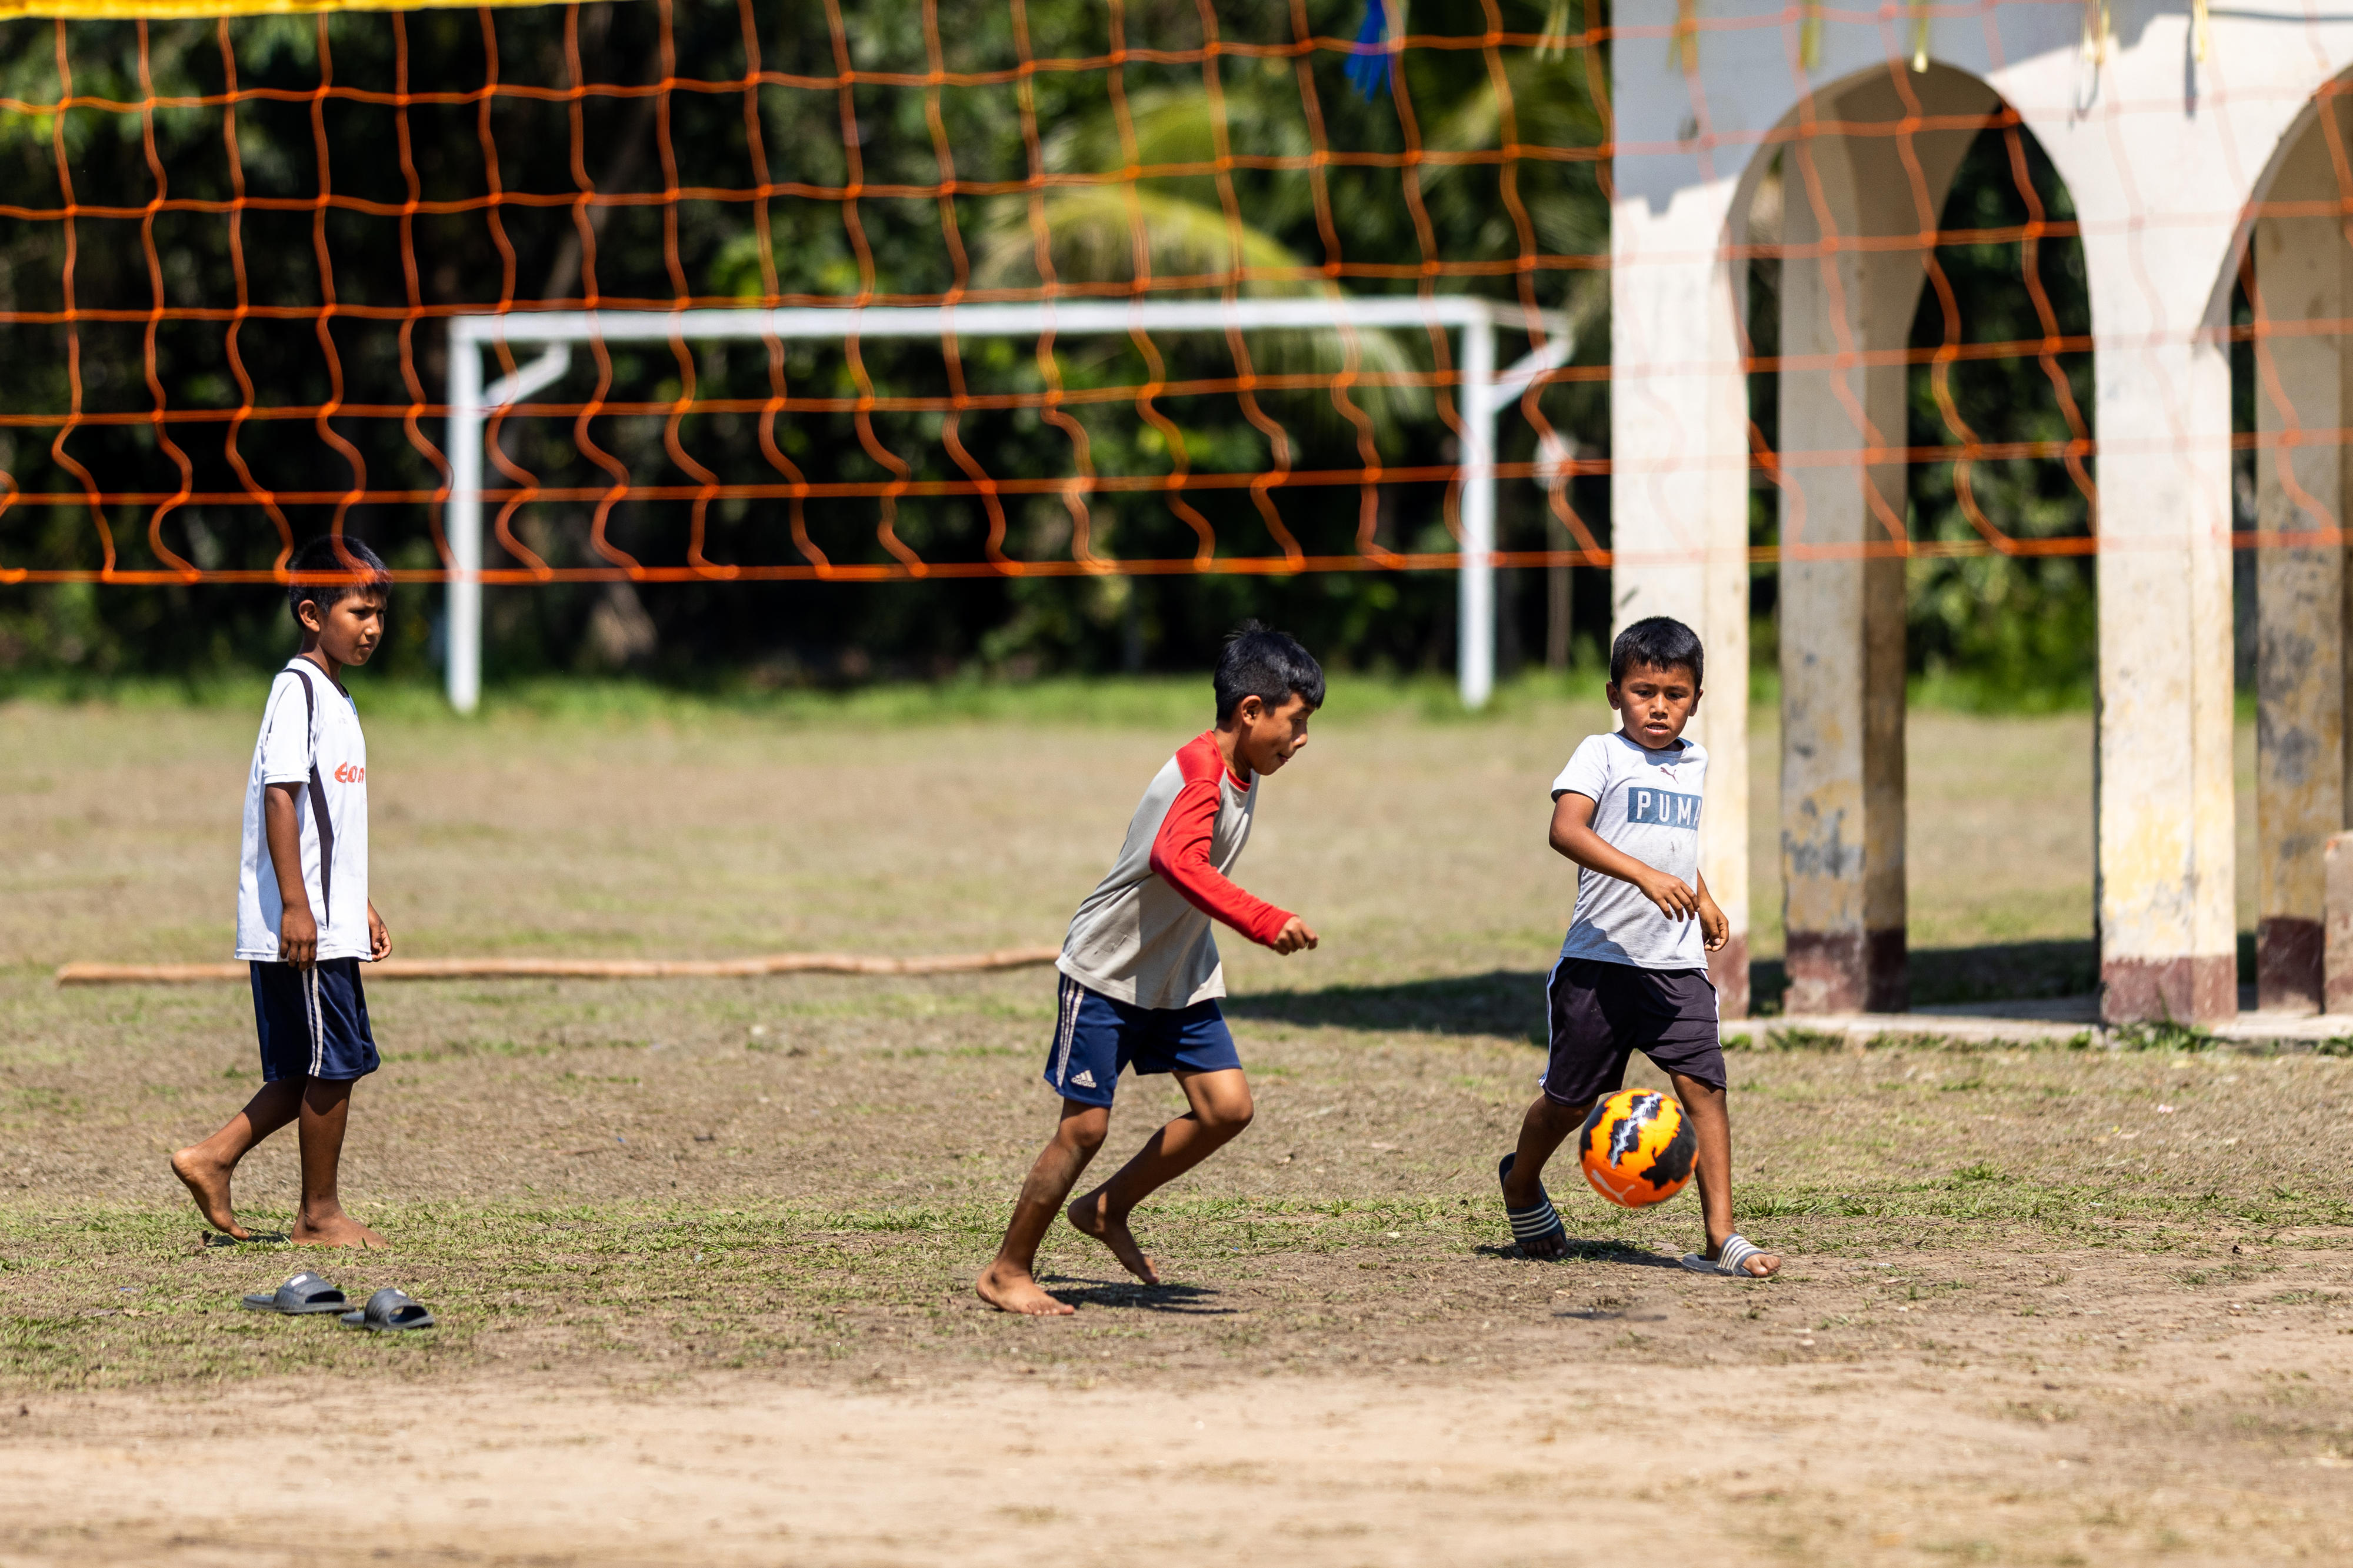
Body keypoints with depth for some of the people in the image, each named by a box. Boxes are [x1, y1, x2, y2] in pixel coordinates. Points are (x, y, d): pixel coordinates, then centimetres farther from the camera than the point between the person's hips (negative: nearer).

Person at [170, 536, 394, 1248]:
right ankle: (320, 1213, 6)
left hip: (330, 920, 10)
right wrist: (295, 905, -23)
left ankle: (213, 1160, 15)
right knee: (332, 1064, -3)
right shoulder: (298, 690, -12)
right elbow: (280, 796, -19)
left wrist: (361, 905, 27)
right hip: (301, 924, -10)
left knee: (317, 1068, 12)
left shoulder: (334, 698, 18)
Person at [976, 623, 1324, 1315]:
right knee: (1085, 1126, -5)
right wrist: (1265, 922, -55)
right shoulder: (1200, 774, -27)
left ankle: (1109, 1209, 14)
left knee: (1227, 1106, -5)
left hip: (1180, 974, 8)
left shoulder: (1238, 771, 3)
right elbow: (1179, 861, -47)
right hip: (1108, 971, -8)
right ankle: (1007, 1271, 10)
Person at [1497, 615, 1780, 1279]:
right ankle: (1521, 1183, 38)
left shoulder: (1693, 763, 15)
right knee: (1571, 1098, 7)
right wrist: (1645, 875, -33)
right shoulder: (1603, 755, -6)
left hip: (1677, 963, 4)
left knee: (1703, 1084, -11)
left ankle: (1721, 1237, -13)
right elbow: (1567, 830, -24)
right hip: (1600, 959, -4)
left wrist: (1703, 899, 24)